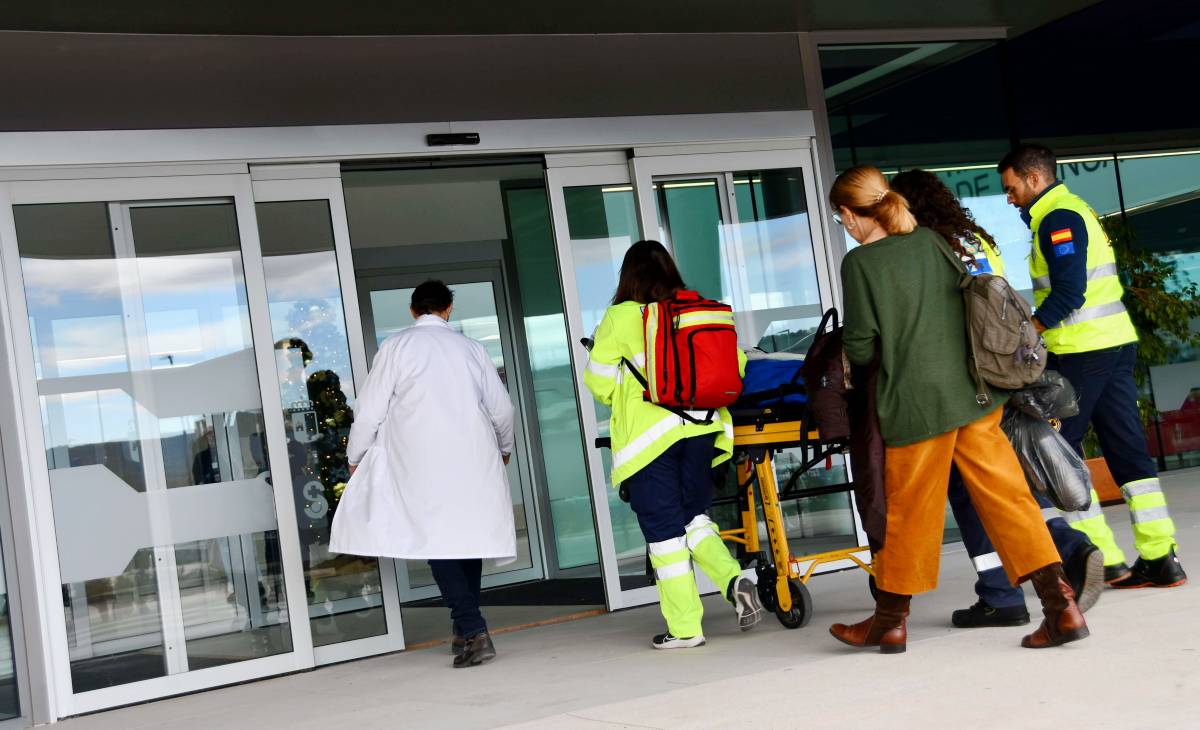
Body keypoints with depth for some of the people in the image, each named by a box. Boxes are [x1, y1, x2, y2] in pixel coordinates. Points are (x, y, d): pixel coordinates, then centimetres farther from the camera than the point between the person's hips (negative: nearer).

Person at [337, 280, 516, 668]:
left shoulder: (396, 347, 2)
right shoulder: (470, 347, 12)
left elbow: (370, 410, 1)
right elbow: (502, 407, 16)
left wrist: (355, 457, 15)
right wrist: (503, 447, 35)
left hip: (423, 463, -3)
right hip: (474, 458, 4)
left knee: (436, 540, -4)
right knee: (468, 535, 11)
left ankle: (474, 632, -14)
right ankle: (466, 629, 16)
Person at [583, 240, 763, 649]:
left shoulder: (620, 318, -5)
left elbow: (599, 381, -1)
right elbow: (735, 363, 6)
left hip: (647, 437, -4)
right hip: (701, 429, 4)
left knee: (663, 527, 3)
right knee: (694, 515, 19)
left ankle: (684, 627, 5)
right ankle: (734, 579, -3)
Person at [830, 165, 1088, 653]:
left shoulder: (859, 263, -9)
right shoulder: (933, 242, 7)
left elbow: (860, 348, -9)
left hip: (916, 404, -5)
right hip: (974, 395, 5)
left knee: (909, 512, 8)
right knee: (1007, 498, 6)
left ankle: (890, 620, 22)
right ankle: (1061, 604, 0)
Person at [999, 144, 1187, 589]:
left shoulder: (1056, 218, -10)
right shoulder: (1078, 210, 19)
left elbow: (1068, 294, -19)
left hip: (1081, 352, -9)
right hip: (1118, 342, 9)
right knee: (1128, 450, 7)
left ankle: (1102, 559, -1)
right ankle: (1160, 558, 7)